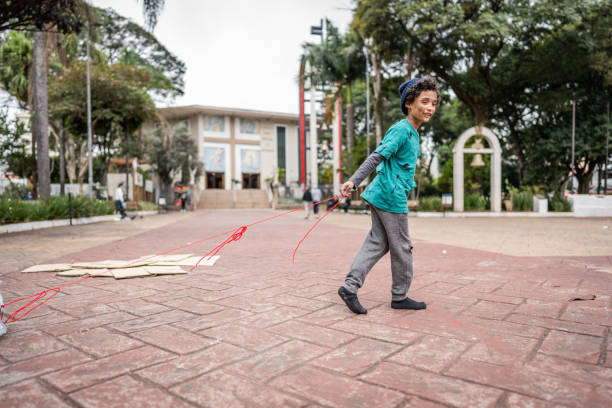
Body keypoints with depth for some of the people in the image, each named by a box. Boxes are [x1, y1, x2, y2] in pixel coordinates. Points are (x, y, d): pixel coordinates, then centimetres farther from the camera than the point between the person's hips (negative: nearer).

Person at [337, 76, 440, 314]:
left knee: (377, 243, 9)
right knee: (401, 246, 5)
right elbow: (376, 157, -22)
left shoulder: (412, 133, 16)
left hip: (381, 195, 9)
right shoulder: (401, 129, -14)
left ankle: (350, 286, 5)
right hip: (392, 196, -9)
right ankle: (399, 297, 20)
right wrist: (353, 181, -28)